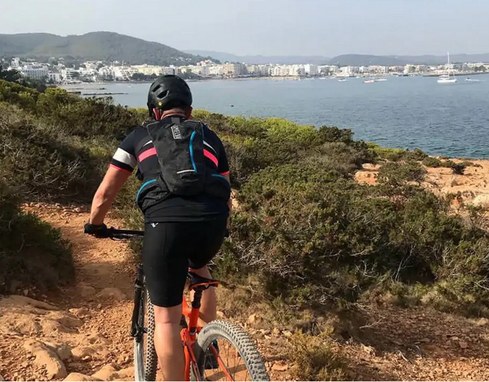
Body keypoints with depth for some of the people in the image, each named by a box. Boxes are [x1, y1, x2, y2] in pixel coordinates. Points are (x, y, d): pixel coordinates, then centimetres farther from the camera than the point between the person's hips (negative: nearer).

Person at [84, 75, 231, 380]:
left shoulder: (141, 136, 22)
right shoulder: (209, 136, 27)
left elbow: (105, 194, 23)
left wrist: (95, 225, 42)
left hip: (166, 223, -3)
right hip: (212, 222, 3)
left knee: (167, 318, 10)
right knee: (199, 266, 36)